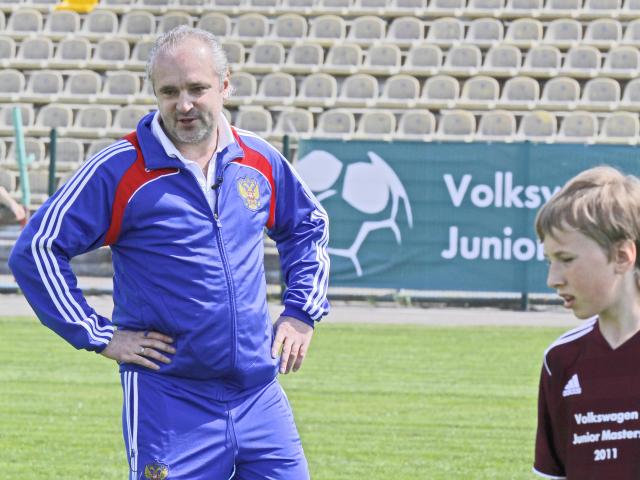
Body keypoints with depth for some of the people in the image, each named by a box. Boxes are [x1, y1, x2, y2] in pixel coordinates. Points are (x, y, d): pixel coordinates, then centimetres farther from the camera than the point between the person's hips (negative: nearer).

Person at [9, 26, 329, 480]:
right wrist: (99, 335, -7)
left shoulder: (259, 160, 7)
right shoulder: (120, 169, -7)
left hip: (260, 395, 5)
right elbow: (36, 249, -6)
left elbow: (309, 228, 26)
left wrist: (301, 313, 15)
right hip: (168, 401, -4)